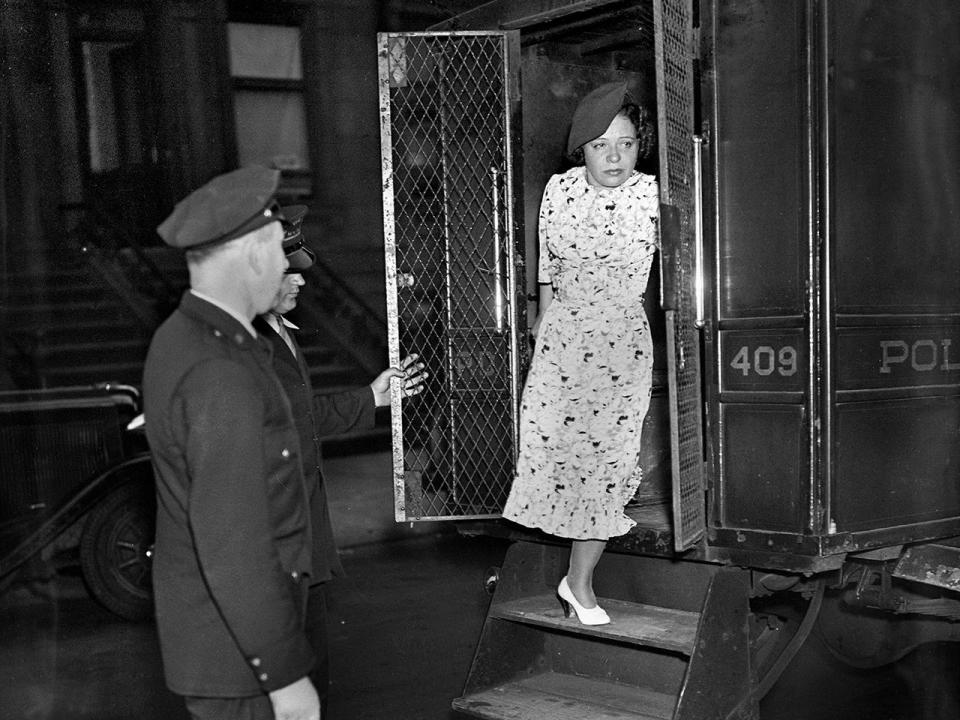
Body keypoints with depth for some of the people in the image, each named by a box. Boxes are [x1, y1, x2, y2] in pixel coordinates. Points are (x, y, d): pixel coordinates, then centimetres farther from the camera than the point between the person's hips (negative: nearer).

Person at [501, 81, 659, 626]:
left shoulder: (653, 195, -8)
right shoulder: (560, 189, -1)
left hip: (623, 343, -2)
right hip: (561, 337, 2)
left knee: (607, 457, 0)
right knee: (549, 444, 0)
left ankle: (580, 581, 16)